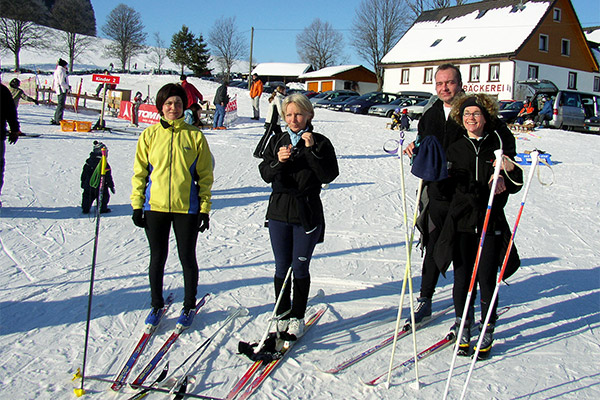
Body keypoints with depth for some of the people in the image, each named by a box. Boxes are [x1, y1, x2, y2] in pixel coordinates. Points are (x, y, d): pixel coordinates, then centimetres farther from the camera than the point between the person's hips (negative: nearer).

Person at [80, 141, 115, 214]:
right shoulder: (104, 164, -16)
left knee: (87, 196, 18)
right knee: (104, 196, 12)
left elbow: (84, 173, 9)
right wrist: (111, 186, -2)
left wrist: (83, 183, 20)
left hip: (88, 185, 5)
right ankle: (102, 209, 14)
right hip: (100, 187, -5)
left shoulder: (89, 161, 2)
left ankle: (85, 209, 18)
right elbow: (108, 176, -11)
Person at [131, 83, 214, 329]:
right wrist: (137, 204, 1)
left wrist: (205, 208, -1)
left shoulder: (195, 136, 1)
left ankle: (189, 306, 25)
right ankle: (157, 305, 30)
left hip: (186, 207, -1)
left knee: (187, 258, 7)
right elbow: (140, 172, 7)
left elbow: (205, 175, 3)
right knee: (157, 258, 11)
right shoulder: (149, 135, 4)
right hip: (155, 207, 1)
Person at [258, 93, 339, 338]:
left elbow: (329, 176, -12)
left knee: (300, 268, 5)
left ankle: (297, 317, 21)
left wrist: (312, 150, -18)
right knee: (282, 267, 9)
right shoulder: (277, 141, 8)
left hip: (307, 214, -3)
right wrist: (278, 162, -16)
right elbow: (265, 174, 3)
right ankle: (282, 315, 25)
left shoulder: (321, 143, -2)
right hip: (279, 211, 3)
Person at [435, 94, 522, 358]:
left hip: (491, 222, -1)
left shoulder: (501, 143, 4)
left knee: (487, 280, 0)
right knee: (463, 279, 4)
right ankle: (463, 327, 23)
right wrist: (488, 187, -23)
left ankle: (487, 331, 19)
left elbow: (516, 184, 5)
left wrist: (506, 174, -16)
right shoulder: (455, 149, 7)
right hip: (462, 221, 1)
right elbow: (458, 187, -6)